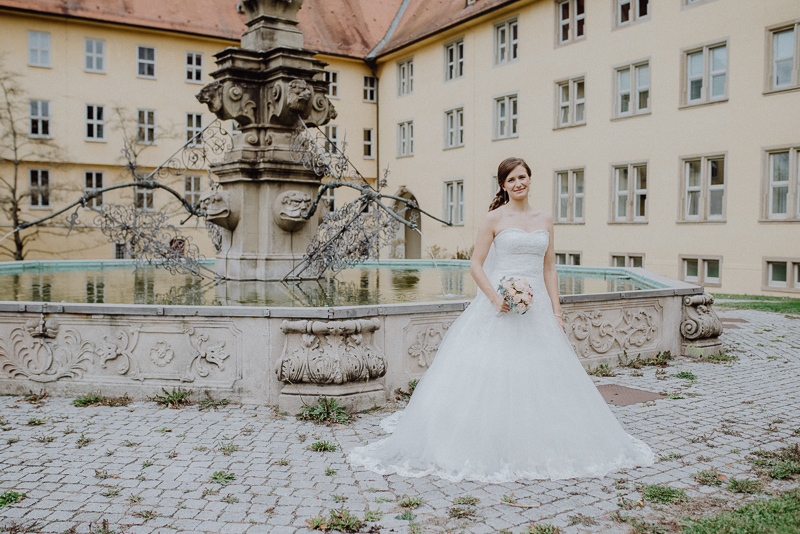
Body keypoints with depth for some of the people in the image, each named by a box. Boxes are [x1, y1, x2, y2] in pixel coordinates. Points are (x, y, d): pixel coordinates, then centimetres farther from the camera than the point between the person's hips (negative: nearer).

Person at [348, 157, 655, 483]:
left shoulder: (545, 221, 12)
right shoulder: (495, 218, 0)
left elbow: (549, 269, 13)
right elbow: (476, 265, -4)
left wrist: (556, 311, 6)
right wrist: (494, 297, -18)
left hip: (536, 306, 4)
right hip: (501, 304, -4)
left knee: (541, 375, 7)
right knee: (490, 374, -6)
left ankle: (538, 448, 22)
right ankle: (489, 447, 5)